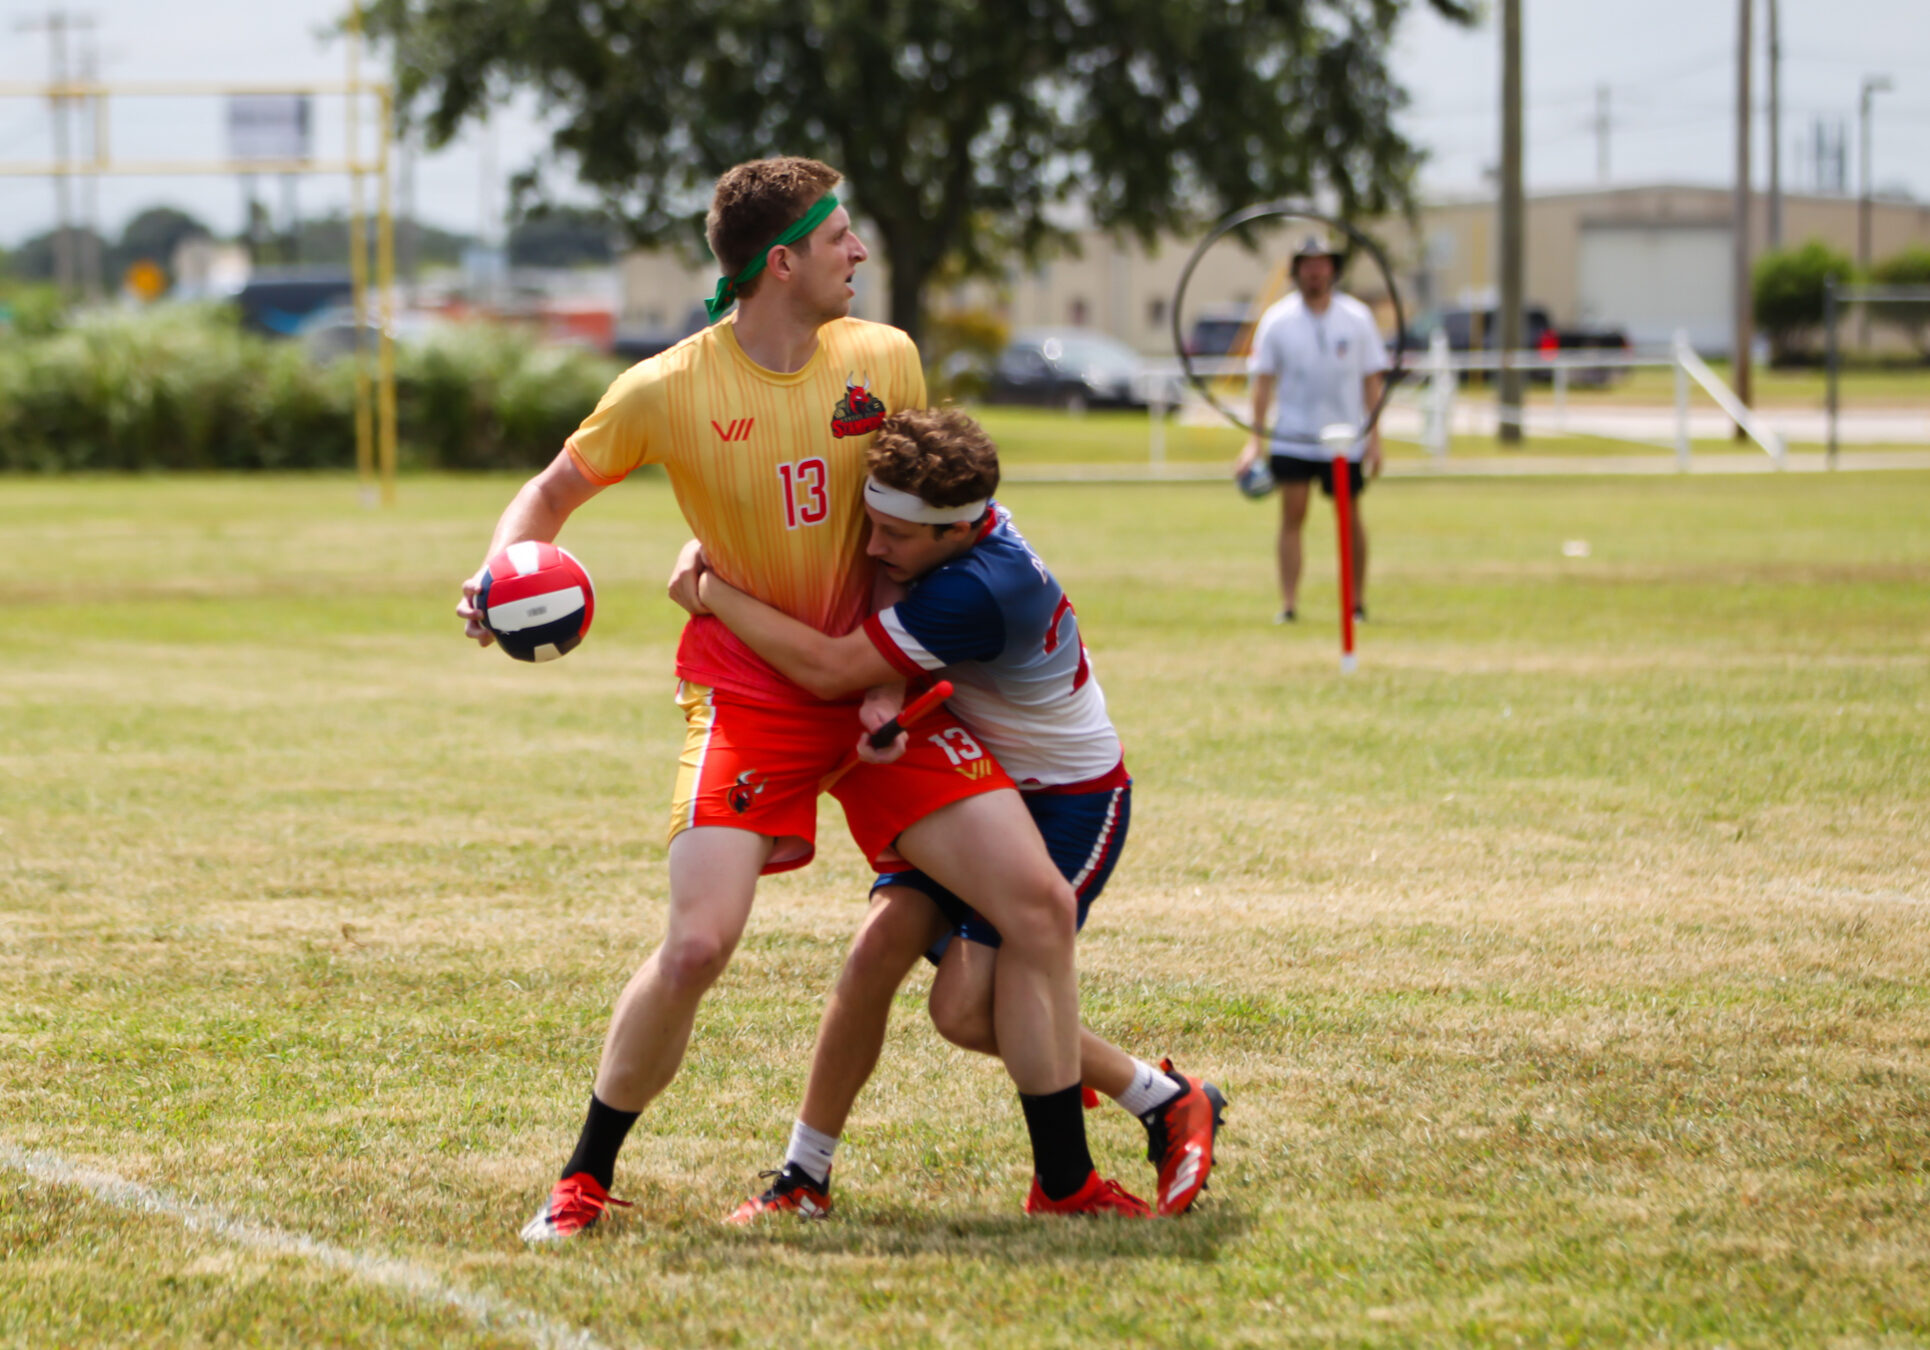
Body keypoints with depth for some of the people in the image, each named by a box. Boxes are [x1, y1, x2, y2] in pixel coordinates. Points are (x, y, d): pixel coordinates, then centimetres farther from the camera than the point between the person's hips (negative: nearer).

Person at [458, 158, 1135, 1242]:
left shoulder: (884, 360, -2)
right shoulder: (669, 390, -10)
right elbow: (554, 492, 4)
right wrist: (500, 578, -17)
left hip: (872, 685, 3)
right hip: (746, 693, -3)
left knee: (1039, 902, -7)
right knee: (699, 945, -20)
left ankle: (1067, 1182, 6)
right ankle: (586, 1180, 2)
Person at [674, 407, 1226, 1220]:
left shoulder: (977, 592, -35)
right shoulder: (957, 517, -9)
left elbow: (827, 669, -35)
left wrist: (714, 591, -24)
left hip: (1071, 806, -8)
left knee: (968, 1008, -16)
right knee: (882, 944, -10)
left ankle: (1170, 1105, 5)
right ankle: (804, 1177, -3)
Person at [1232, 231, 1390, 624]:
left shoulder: (1357, 318, 1)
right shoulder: (1277, 320, -1)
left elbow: (1372, 381, 4)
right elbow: (1263, 380, 1)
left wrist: (1375, 438, -2)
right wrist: (1256, 439, -6)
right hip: (1292, 439, -1)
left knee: (1350, 519, 5)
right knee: (1292, 515, -9)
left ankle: (1358, 603, 18)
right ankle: (1288, 604, -9)